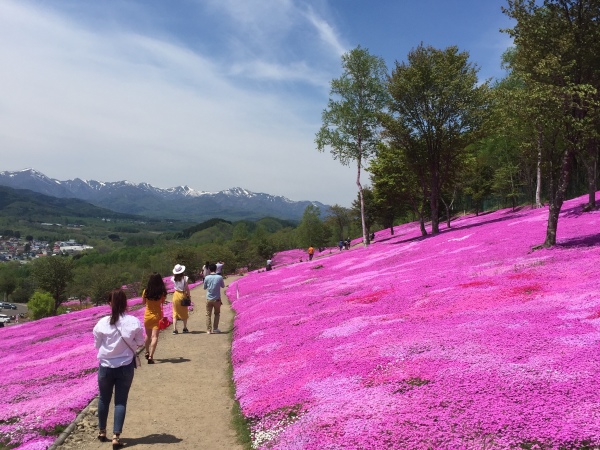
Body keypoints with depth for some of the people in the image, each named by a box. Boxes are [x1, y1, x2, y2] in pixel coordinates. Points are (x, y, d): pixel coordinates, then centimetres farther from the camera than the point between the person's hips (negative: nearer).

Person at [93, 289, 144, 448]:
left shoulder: (102, 323, -12)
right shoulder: (134, 322, -13)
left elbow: (97, 345, 0)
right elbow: (140, 342, -1)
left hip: (106, 366, 1)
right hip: (126, 366, -1)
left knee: (104, 399, 21)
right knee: (121, 401, 10)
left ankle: (102, 432, 37)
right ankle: (116, 436, 7)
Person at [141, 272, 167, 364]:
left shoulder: (146, 291, -9)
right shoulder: (162, 292, -14)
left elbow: (143, 302, 6)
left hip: (147, 315, 3)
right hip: (157, 316, -3)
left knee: (148, 335, 22)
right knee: (154, 337, -4)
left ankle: (147, 352, 39)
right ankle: (150, 356, -14)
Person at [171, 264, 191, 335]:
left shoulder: (173, 278, -5)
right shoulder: (184, 278, -13)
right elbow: (187, 288, -10)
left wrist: (175, 272, 10)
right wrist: (189, 296, 0)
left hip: (176, 295, 2)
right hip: (183, 295, -2)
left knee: (175, 313, 7)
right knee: (184, 313, 13)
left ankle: (174, 329, 1)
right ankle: (185, 328, 22)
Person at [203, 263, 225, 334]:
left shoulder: (207, 278, -8)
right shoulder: (219, 277, -10)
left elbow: (204, 288, 5)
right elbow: (223, 286, 7)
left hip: (209, 299, 0)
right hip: (217, 299, 0)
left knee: (208, 314, 9)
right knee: (217, 314, 16)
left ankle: (208, 330, 7)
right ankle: (215, 329, 15)